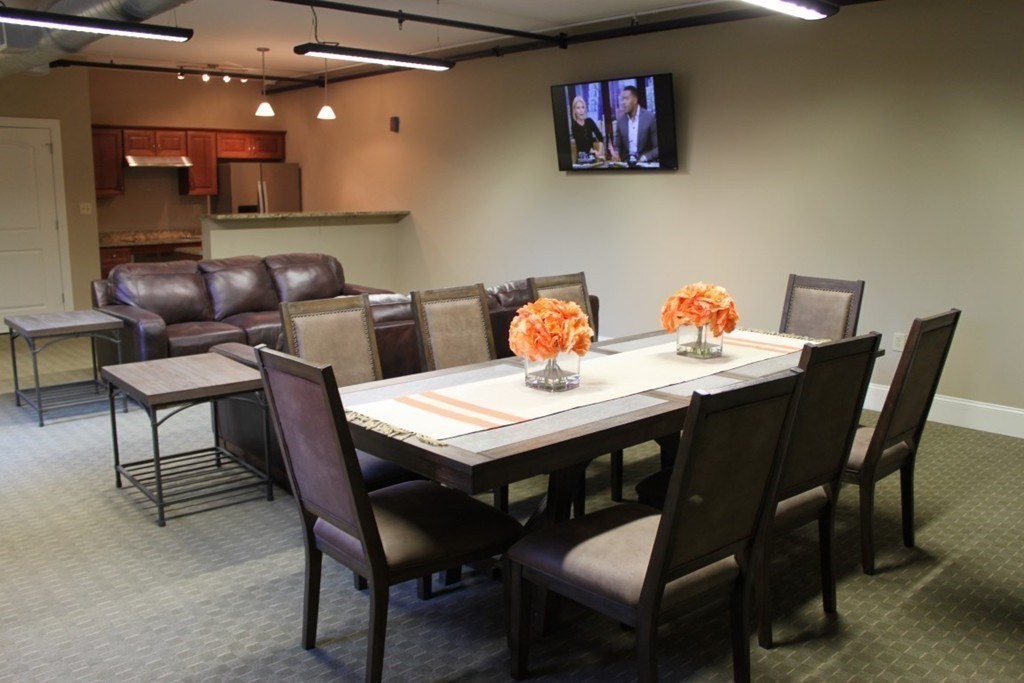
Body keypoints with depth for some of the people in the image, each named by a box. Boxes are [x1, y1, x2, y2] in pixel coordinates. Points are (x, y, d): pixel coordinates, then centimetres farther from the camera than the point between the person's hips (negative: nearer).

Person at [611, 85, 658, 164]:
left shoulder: (650, 118, -5)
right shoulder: (620, 120, 6)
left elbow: (658, 148, -4)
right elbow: (618, 146, 13)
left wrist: (644, 158, -20)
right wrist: (616, 153, -9)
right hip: (626, 162, 3)